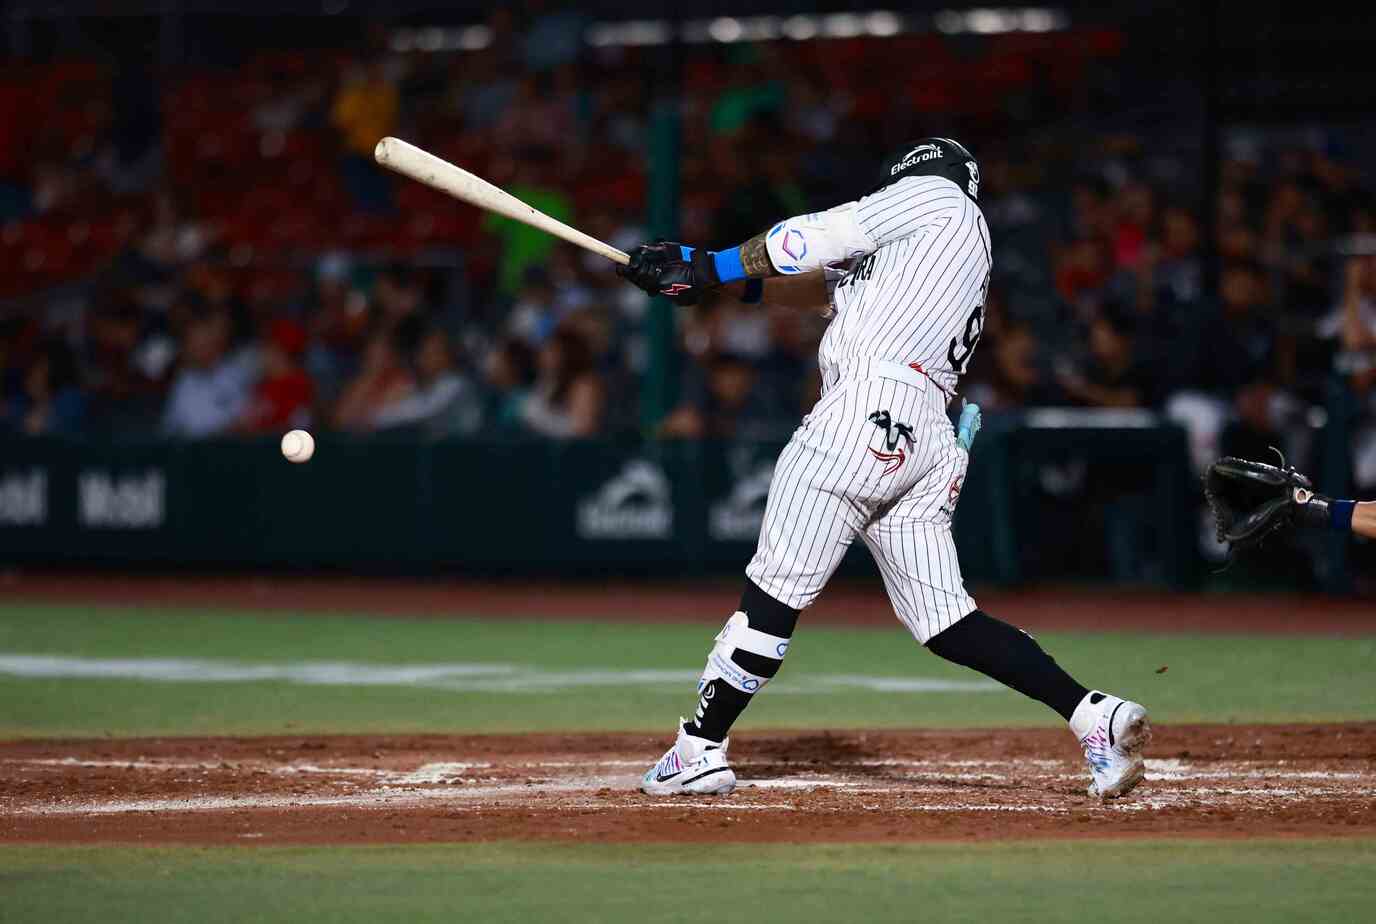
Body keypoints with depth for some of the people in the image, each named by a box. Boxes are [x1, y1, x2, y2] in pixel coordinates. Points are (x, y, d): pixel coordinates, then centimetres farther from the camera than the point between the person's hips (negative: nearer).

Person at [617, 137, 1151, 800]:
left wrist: (711, 266, 13)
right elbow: (823, 283, 28)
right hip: (929, 440, 9)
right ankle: (1095, 715, -9)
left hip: (867, 412, -9)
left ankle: (700, 750, -7)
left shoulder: (932, 191, 11)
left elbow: (824, 236, 4)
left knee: (775, 589, -7)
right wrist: (709, 279, 20)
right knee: (943, 619, 3)